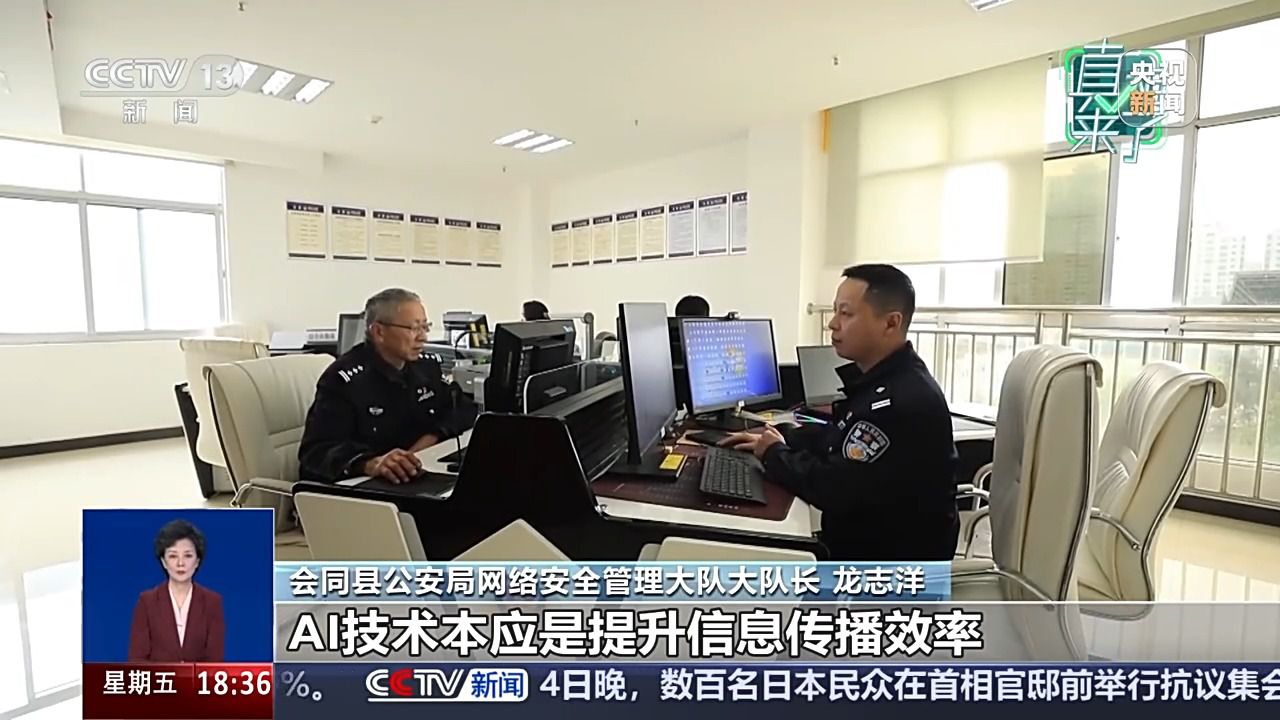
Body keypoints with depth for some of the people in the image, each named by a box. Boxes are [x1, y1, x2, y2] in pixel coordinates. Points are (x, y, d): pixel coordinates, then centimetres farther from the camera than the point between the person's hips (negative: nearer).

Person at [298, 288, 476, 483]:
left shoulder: (427, 367, 6)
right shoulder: (345, 378, -13)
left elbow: (464, 410, 10)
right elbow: (317, 450, -23)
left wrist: (432, 437, -10)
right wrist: (371, 464, -42)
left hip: (417, 482, 5)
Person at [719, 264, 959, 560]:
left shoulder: (904, 401, -29)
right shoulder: (881, 380, 4)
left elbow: (835, 489, -29)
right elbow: (839, 436, 15)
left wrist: (775, 455, -12)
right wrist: (779, 441, 1)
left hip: (891, 558, -8)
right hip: (864, 542, 8)